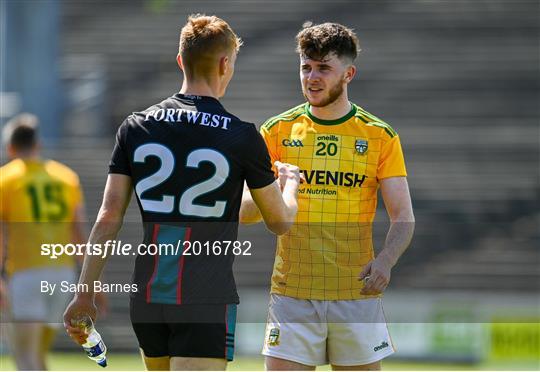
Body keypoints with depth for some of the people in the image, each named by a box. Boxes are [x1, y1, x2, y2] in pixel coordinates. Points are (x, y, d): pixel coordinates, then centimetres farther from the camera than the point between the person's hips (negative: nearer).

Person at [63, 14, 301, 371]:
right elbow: (280, 221, 8)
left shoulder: (135, 127, 3)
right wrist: (291, 182, 30)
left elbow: (108, 218, 2)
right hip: (208, 300, -5)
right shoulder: (242, 137, -5)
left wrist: (84, 294, 7)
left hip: (146, 298, 5)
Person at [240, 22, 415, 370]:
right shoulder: (278, 130, 6)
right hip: (291, 292, 0)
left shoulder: (380, 136, 4)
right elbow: (245, 211, 4)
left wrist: (386, 260, -20)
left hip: (357, 292, 0)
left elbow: (403, 217, 1)